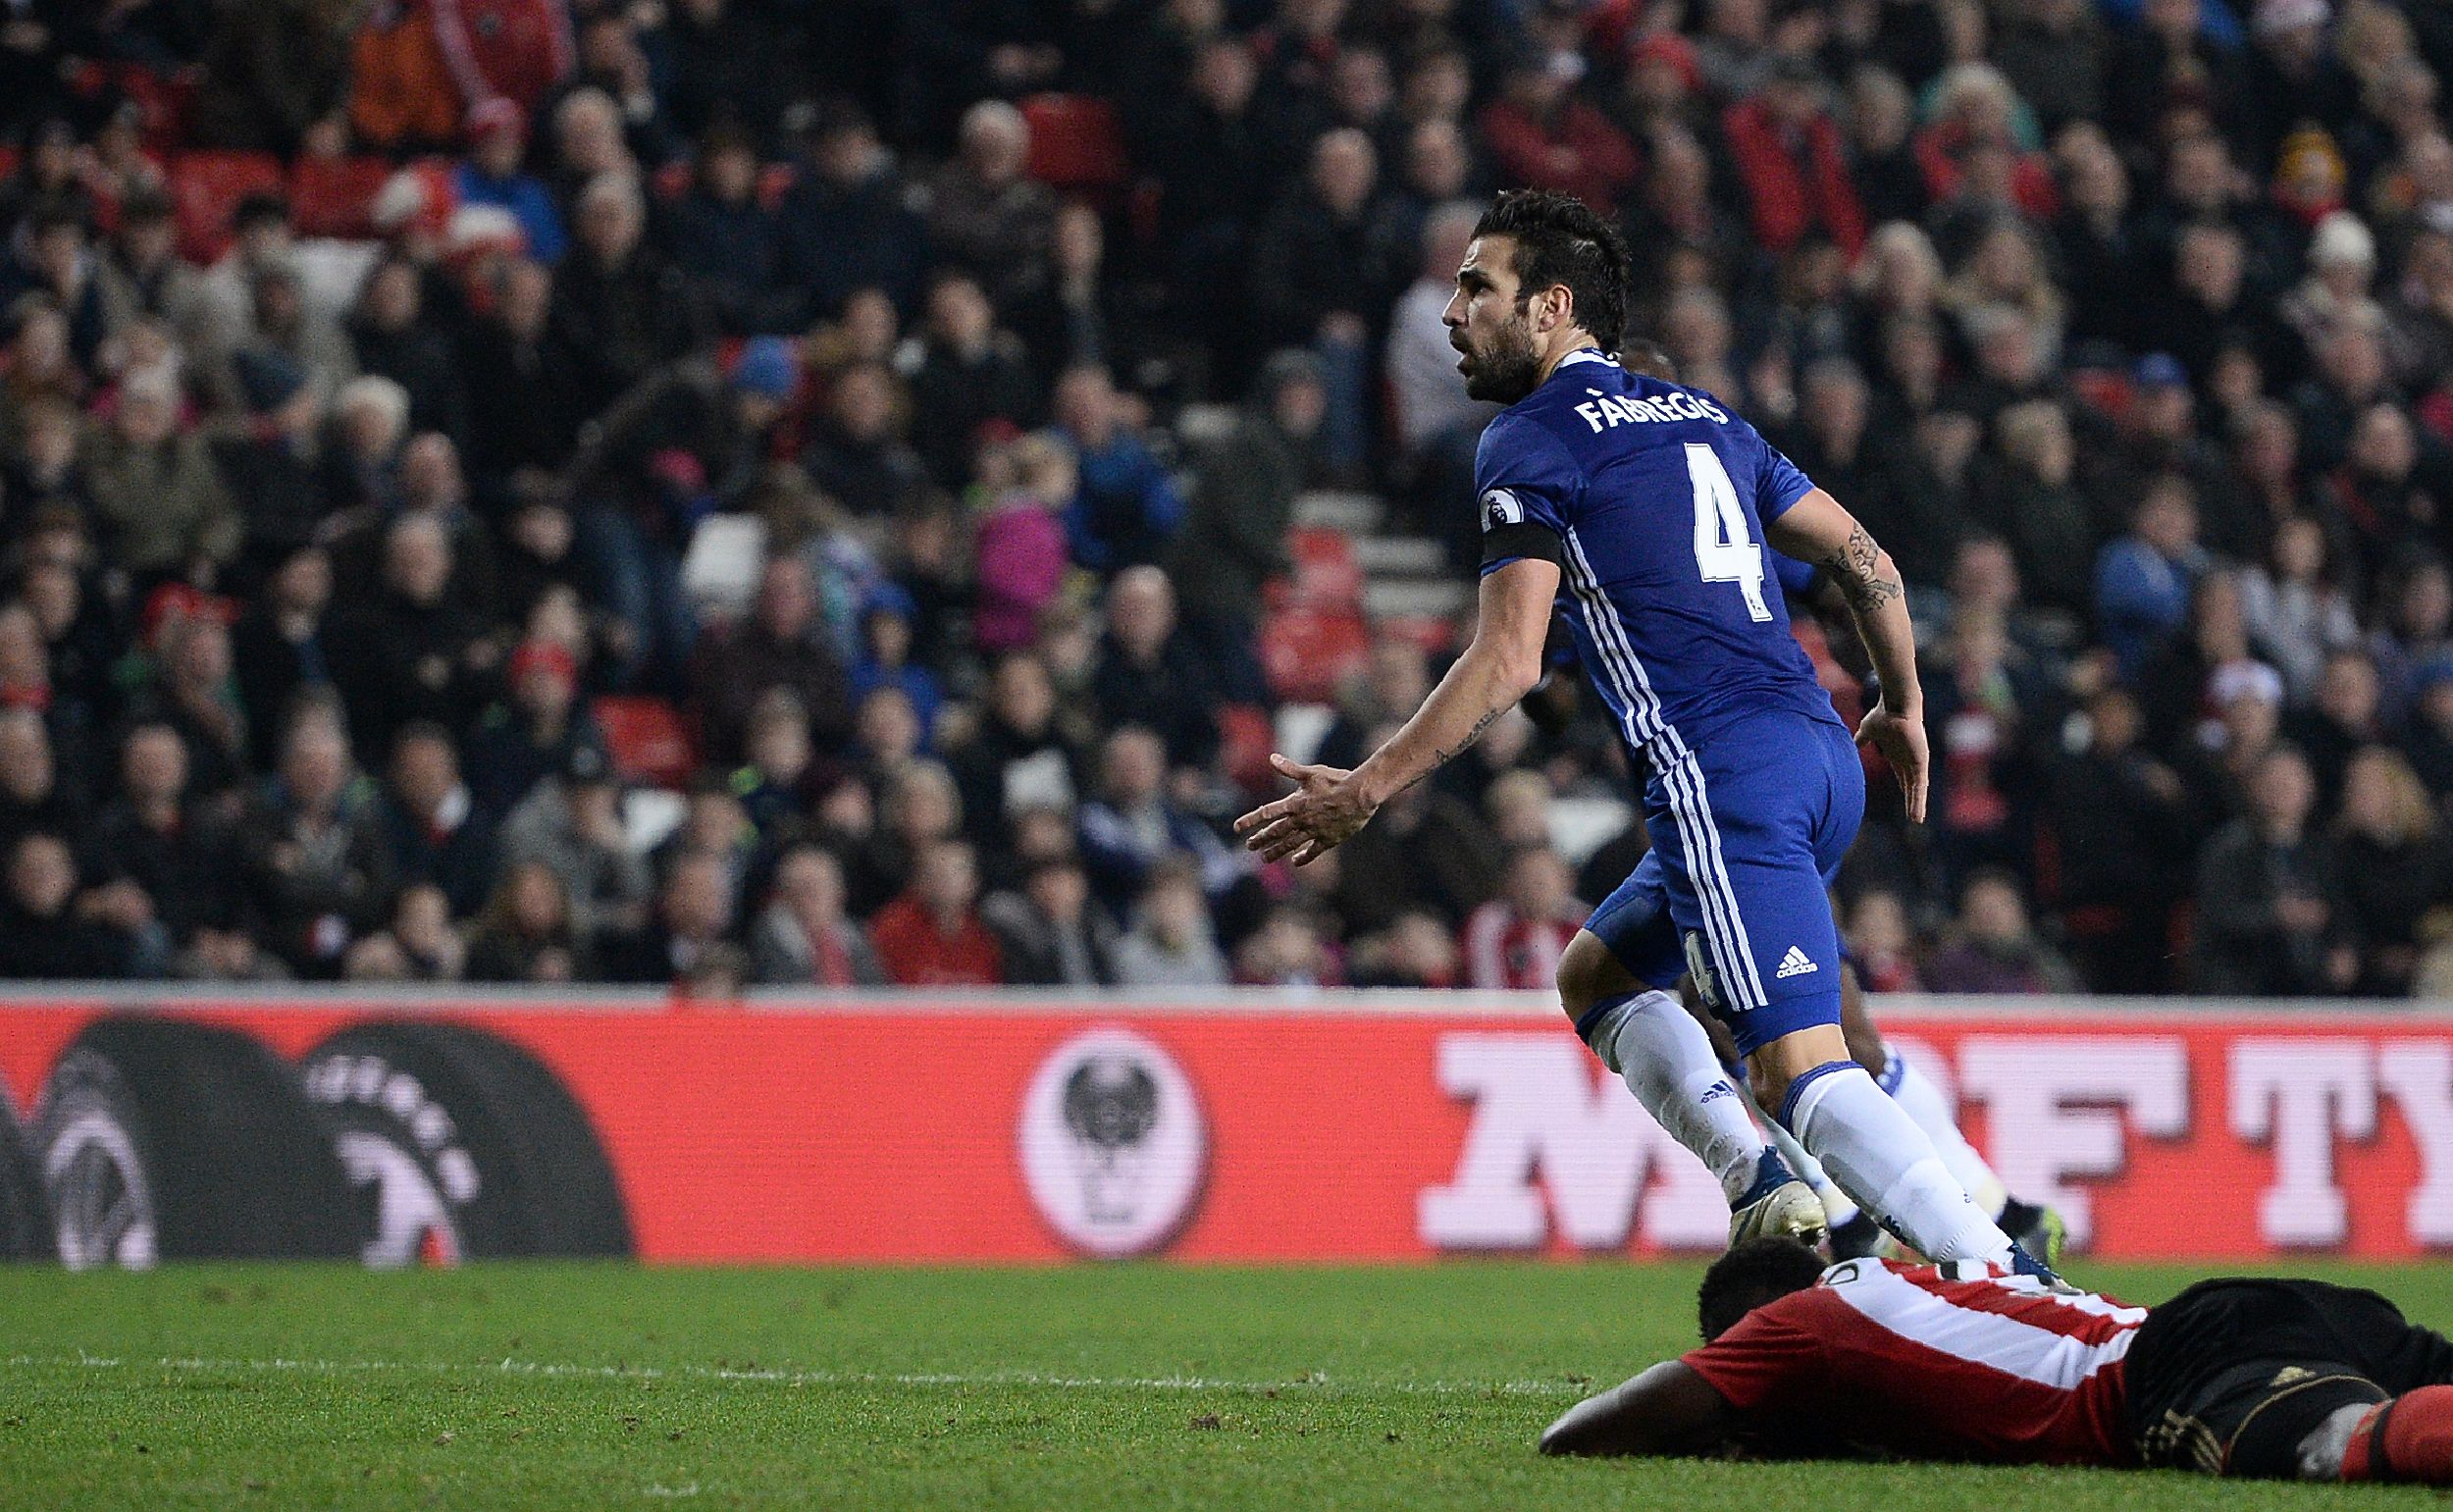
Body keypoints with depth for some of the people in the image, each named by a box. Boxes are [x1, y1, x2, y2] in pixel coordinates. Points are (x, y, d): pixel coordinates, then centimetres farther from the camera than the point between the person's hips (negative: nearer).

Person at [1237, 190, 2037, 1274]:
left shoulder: (1532, 443, 0)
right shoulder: (1702, 418, 22)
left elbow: (1509, 662, -9)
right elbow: (1865, 559, 23)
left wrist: (1366, 790, -4)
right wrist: (1904, 707, 37)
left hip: (1724, 777, -9)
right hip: (1822, 758, 9)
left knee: (1803, 1071, -16)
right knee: (1596, 974, 24)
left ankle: (2011, 1287, -28)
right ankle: (1763, 1185, 5)